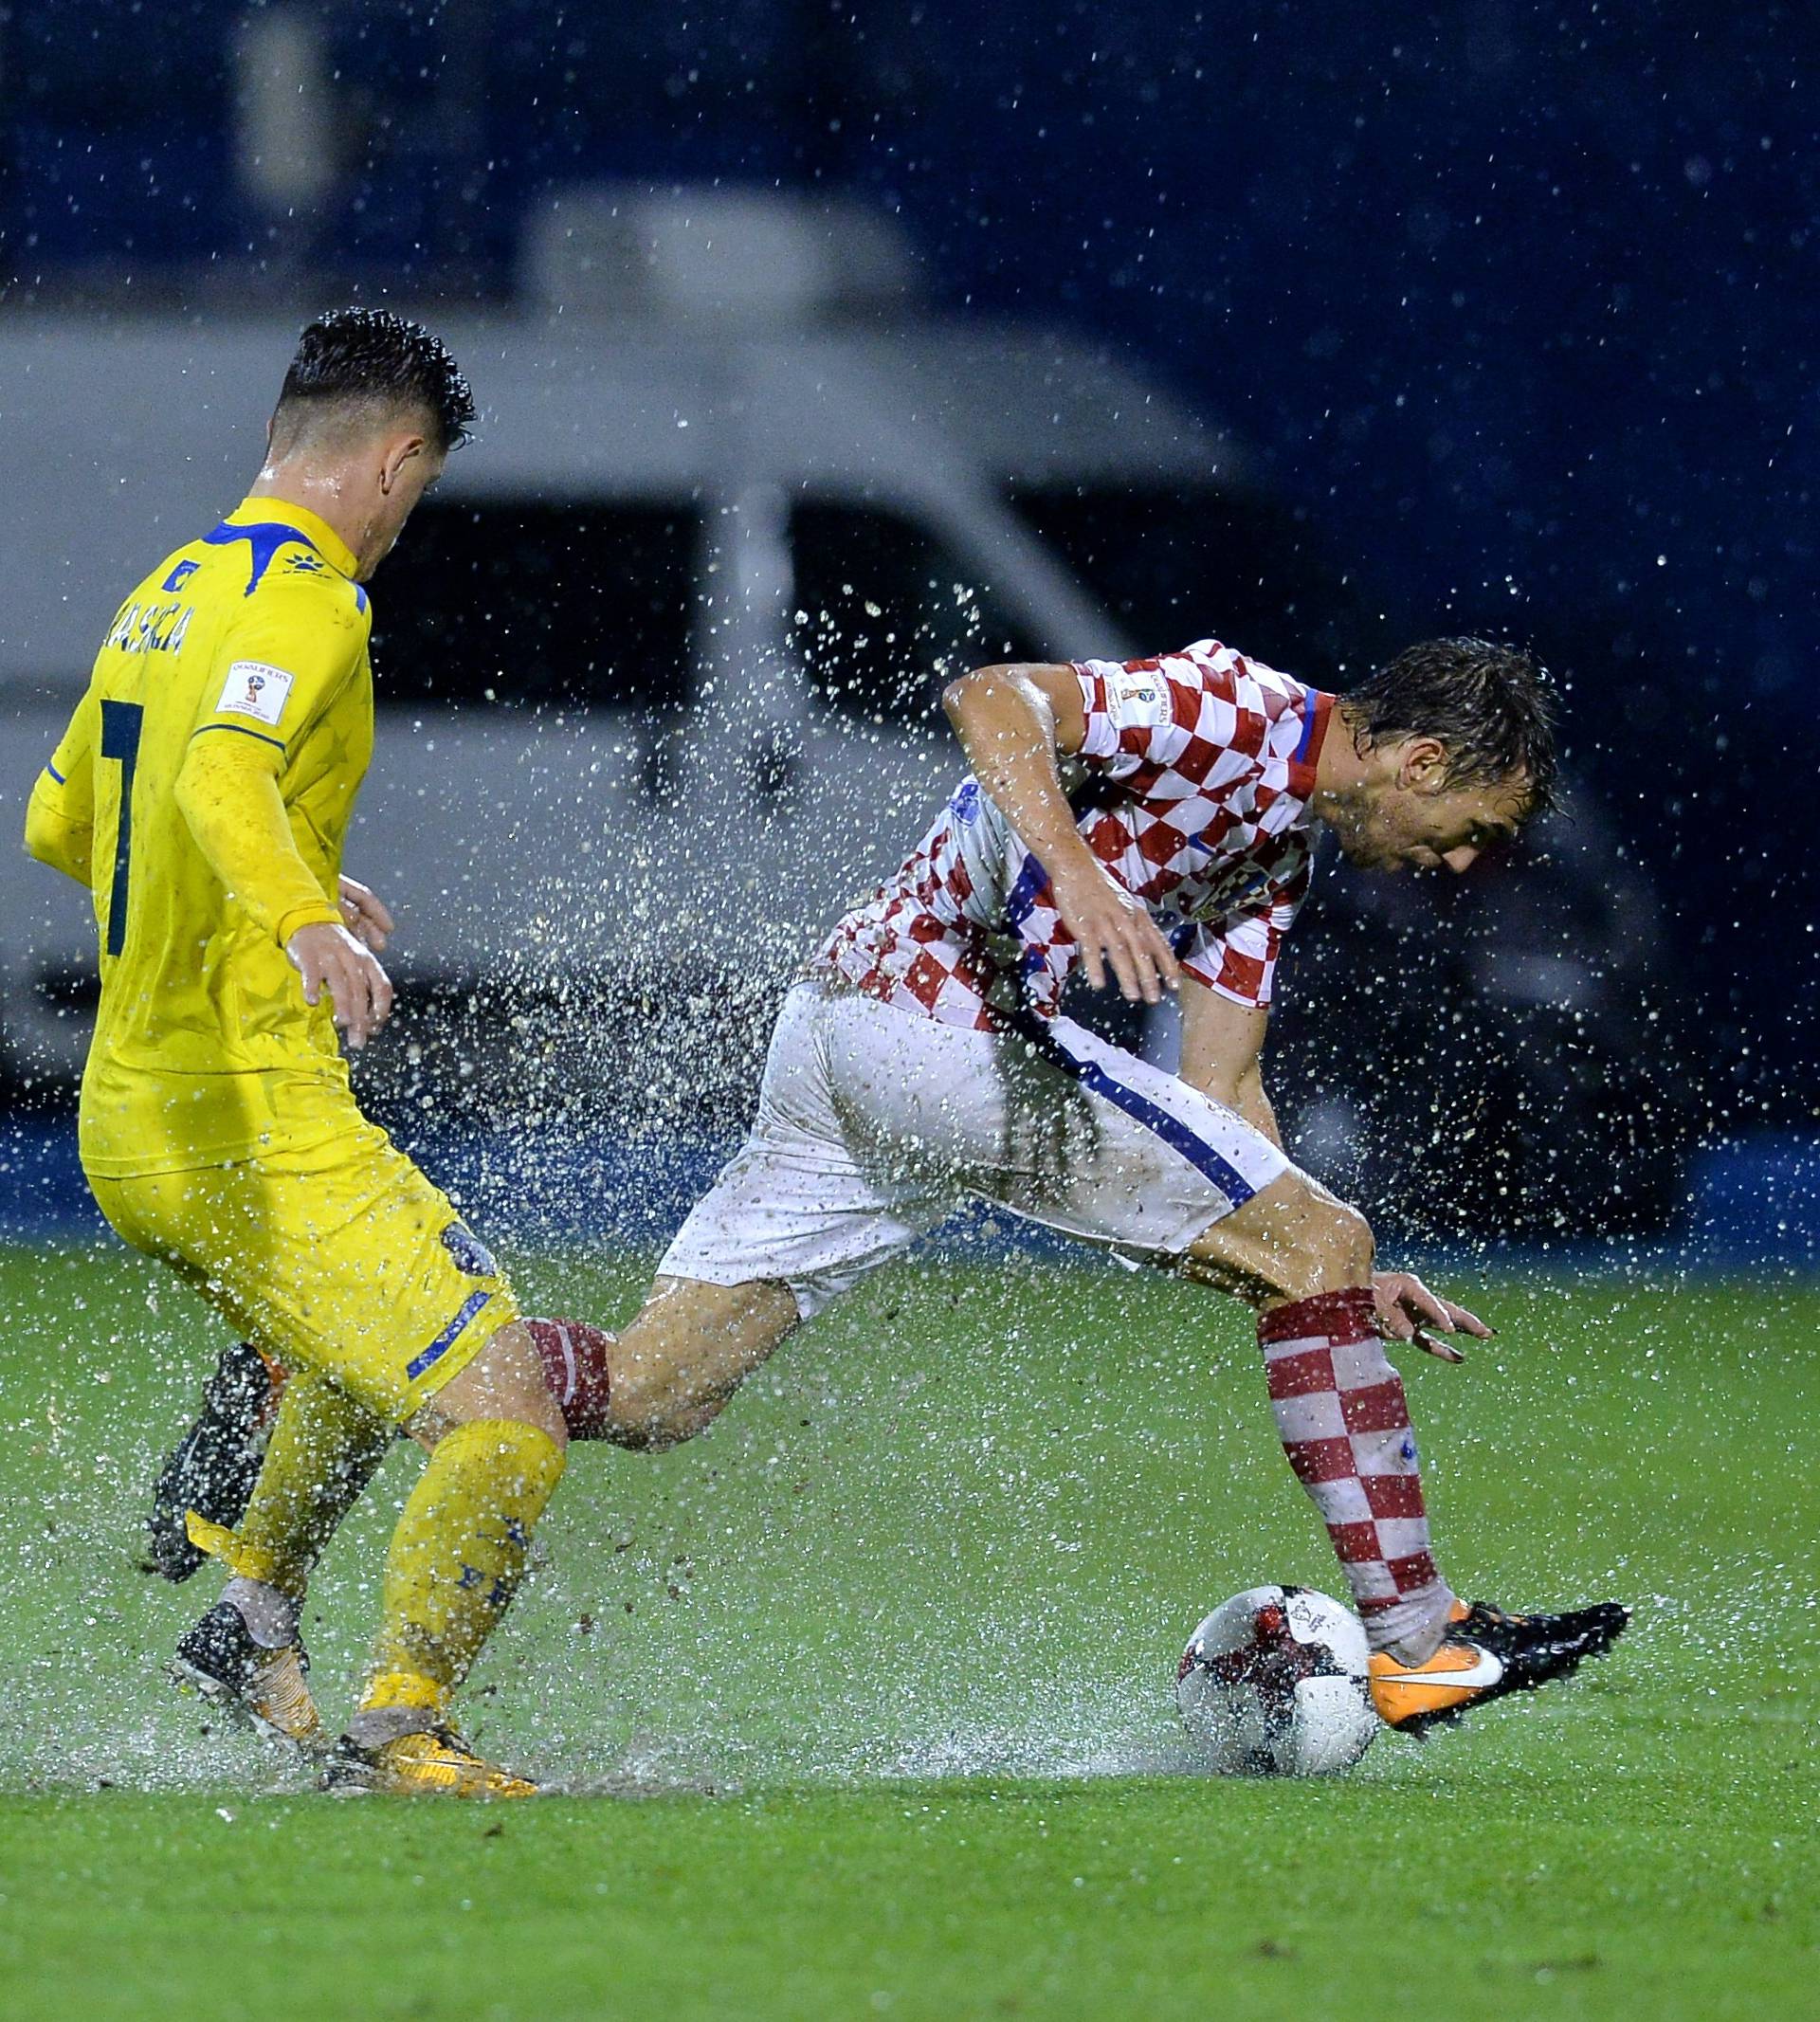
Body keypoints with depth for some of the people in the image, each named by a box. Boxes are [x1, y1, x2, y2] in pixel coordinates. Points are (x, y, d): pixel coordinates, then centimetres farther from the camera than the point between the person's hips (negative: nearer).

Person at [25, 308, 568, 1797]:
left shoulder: (161, 597, 16)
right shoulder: (306, 600, -13)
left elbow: (60, 823, 30)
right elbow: (220, 772, -33)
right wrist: (305, 918, -51)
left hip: (125, 1124, 10)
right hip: (257, 1125, -10)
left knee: (358, 1357, 35)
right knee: (505, 1416, -14)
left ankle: (250, 1617, 34)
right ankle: (398, 1730, -20)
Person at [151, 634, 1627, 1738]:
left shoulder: (1277, 857, 23)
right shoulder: (1233, 710, -6)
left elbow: (1222, 1097, 24)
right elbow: (987, 698, -18)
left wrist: (1353, 1279, 18)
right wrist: (1069, 865, -33)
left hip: (844, 1029, 10)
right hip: (951, 1013, -10)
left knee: (646, 1392, 5)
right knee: (1317, 1253, -6)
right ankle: (1421, 1642, -7)